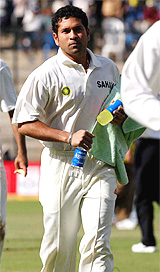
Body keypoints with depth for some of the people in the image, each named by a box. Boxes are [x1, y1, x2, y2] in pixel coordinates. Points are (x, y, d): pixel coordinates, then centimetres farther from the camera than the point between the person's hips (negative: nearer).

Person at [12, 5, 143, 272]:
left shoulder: (110, 69, 12)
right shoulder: (46, 74, -4)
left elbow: (119, 107, 28)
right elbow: (24, 123, -8)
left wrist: (121, 118, 3)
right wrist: (68, 136, -18)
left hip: (100, 167, 3)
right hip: (61, 167, -3)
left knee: (97, 243, -12)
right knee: (59, 248, 1)